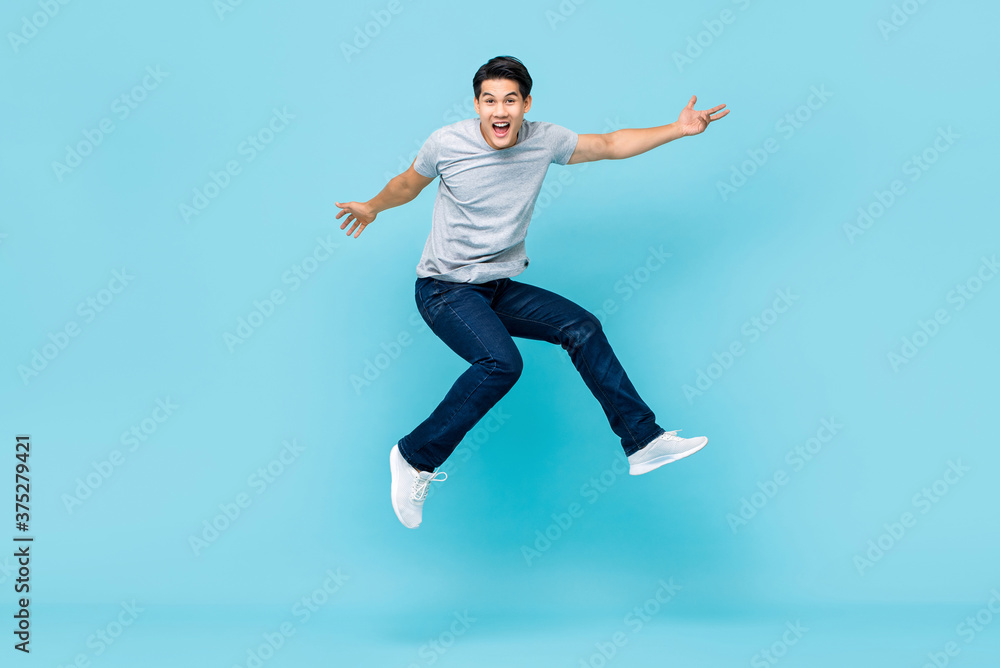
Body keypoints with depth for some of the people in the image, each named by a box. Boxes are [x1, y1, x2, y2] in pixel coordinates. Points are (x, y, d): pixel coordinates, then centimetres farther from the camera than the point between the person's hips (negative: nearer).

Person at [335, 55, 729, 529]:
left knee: (583, 327, -11)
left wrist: (677, 130, 8)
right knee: (500, 362, -30)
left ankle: (644, 441, -3)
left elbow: (611, 145, 12)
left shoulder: (544, 141, -1)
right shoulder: (447, 143, -11)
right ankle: (415, 458, -16)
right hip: (444, 290, -5)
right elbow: (409, 183, 11)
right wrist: (372, 207, 25)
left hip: (501, 288, 5)